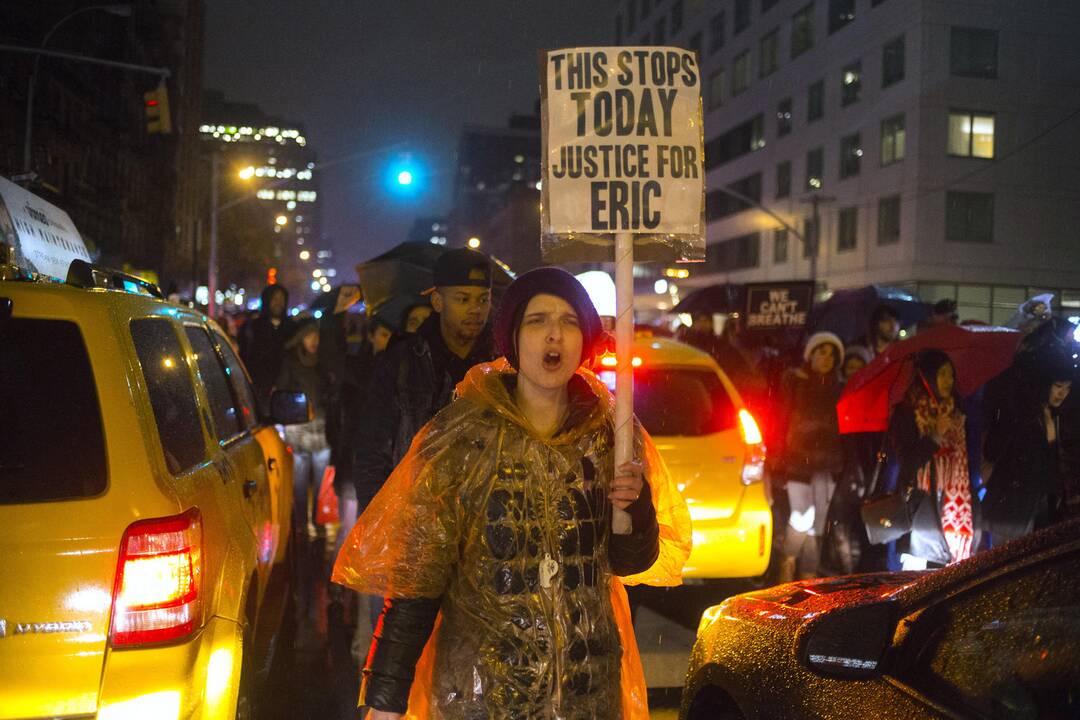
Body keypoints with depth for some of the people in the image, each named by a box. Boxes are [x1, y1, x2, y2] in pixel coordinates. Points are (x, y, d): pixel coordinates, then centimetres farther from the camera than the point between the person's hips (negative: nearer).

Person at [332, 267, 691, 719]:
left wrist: (635, 507, -16)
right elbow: (417, 571, -11)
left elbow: (630, 562, 5)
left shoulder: (609, 430, -2)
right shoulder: (463, 433, -11)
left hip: (589, 684, 3)